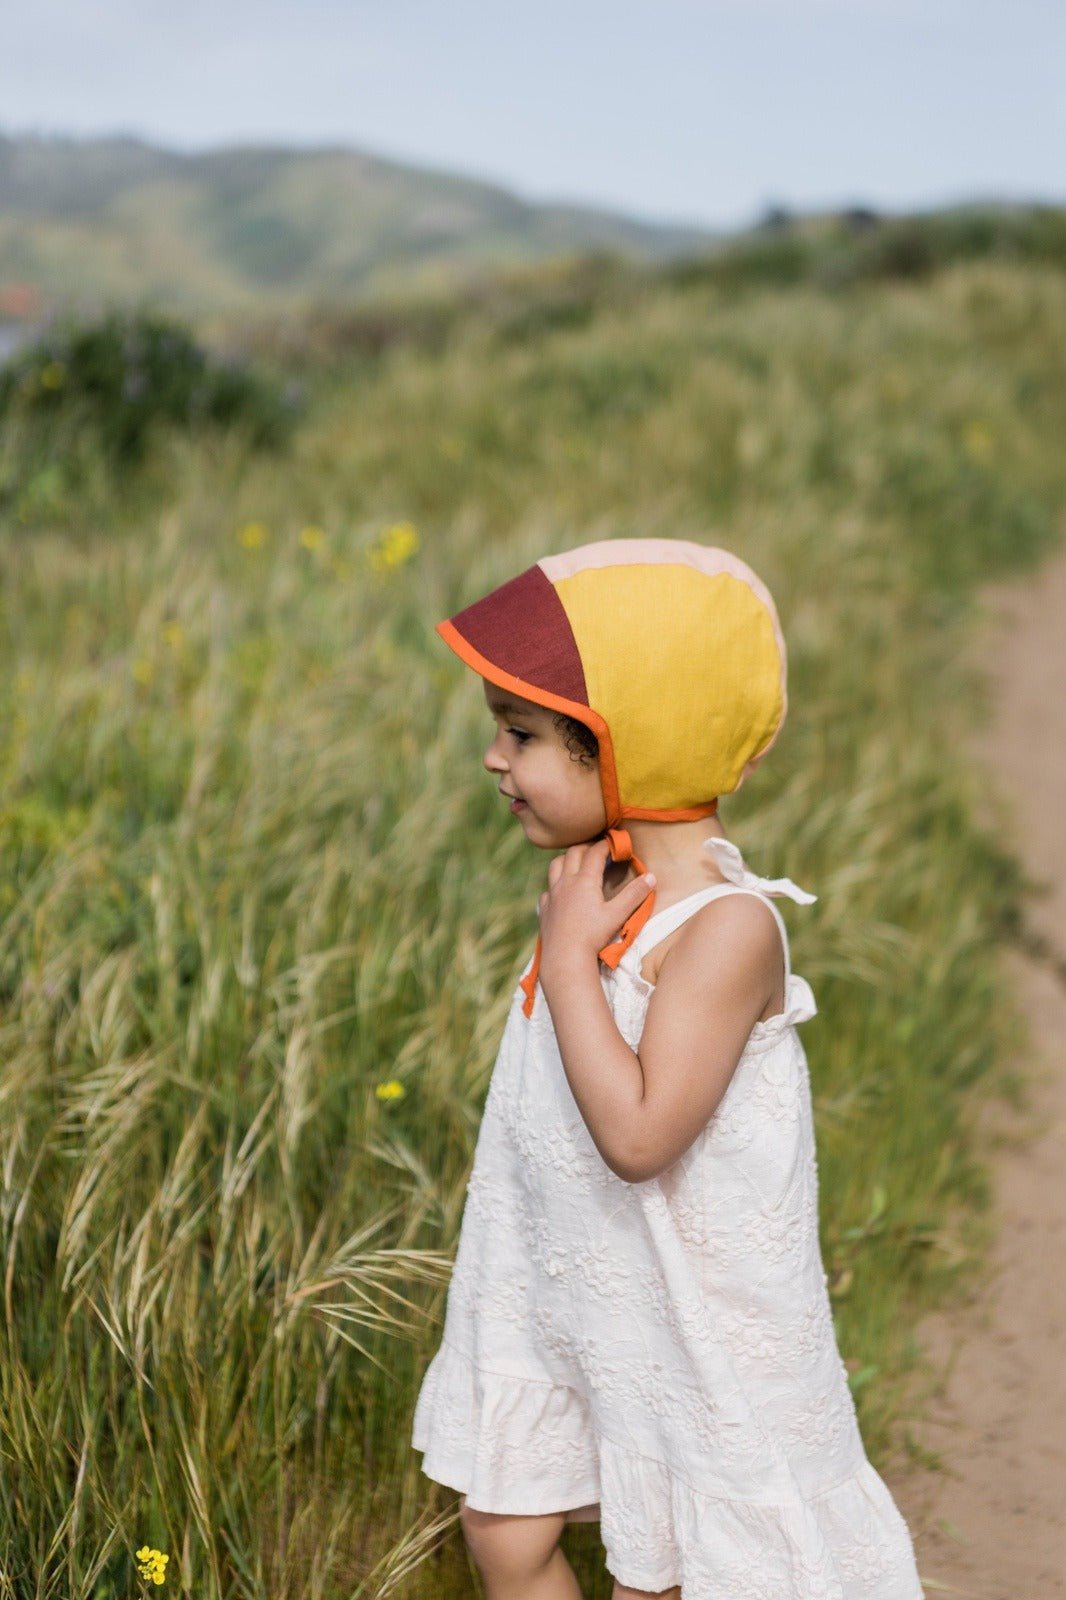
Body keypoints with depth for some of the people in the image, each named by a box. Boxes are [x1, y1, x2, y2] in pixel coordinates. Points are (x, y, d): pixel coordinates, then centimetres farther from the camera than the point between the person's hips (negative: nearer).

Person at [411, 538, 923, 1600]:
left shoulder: (723, 925, -26)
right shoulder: (600, 887, -1)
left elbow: (636, 1135, -35)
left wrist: (569, 957, -30)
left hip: (686, 1322, -7)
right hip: (562, 1298, 8)